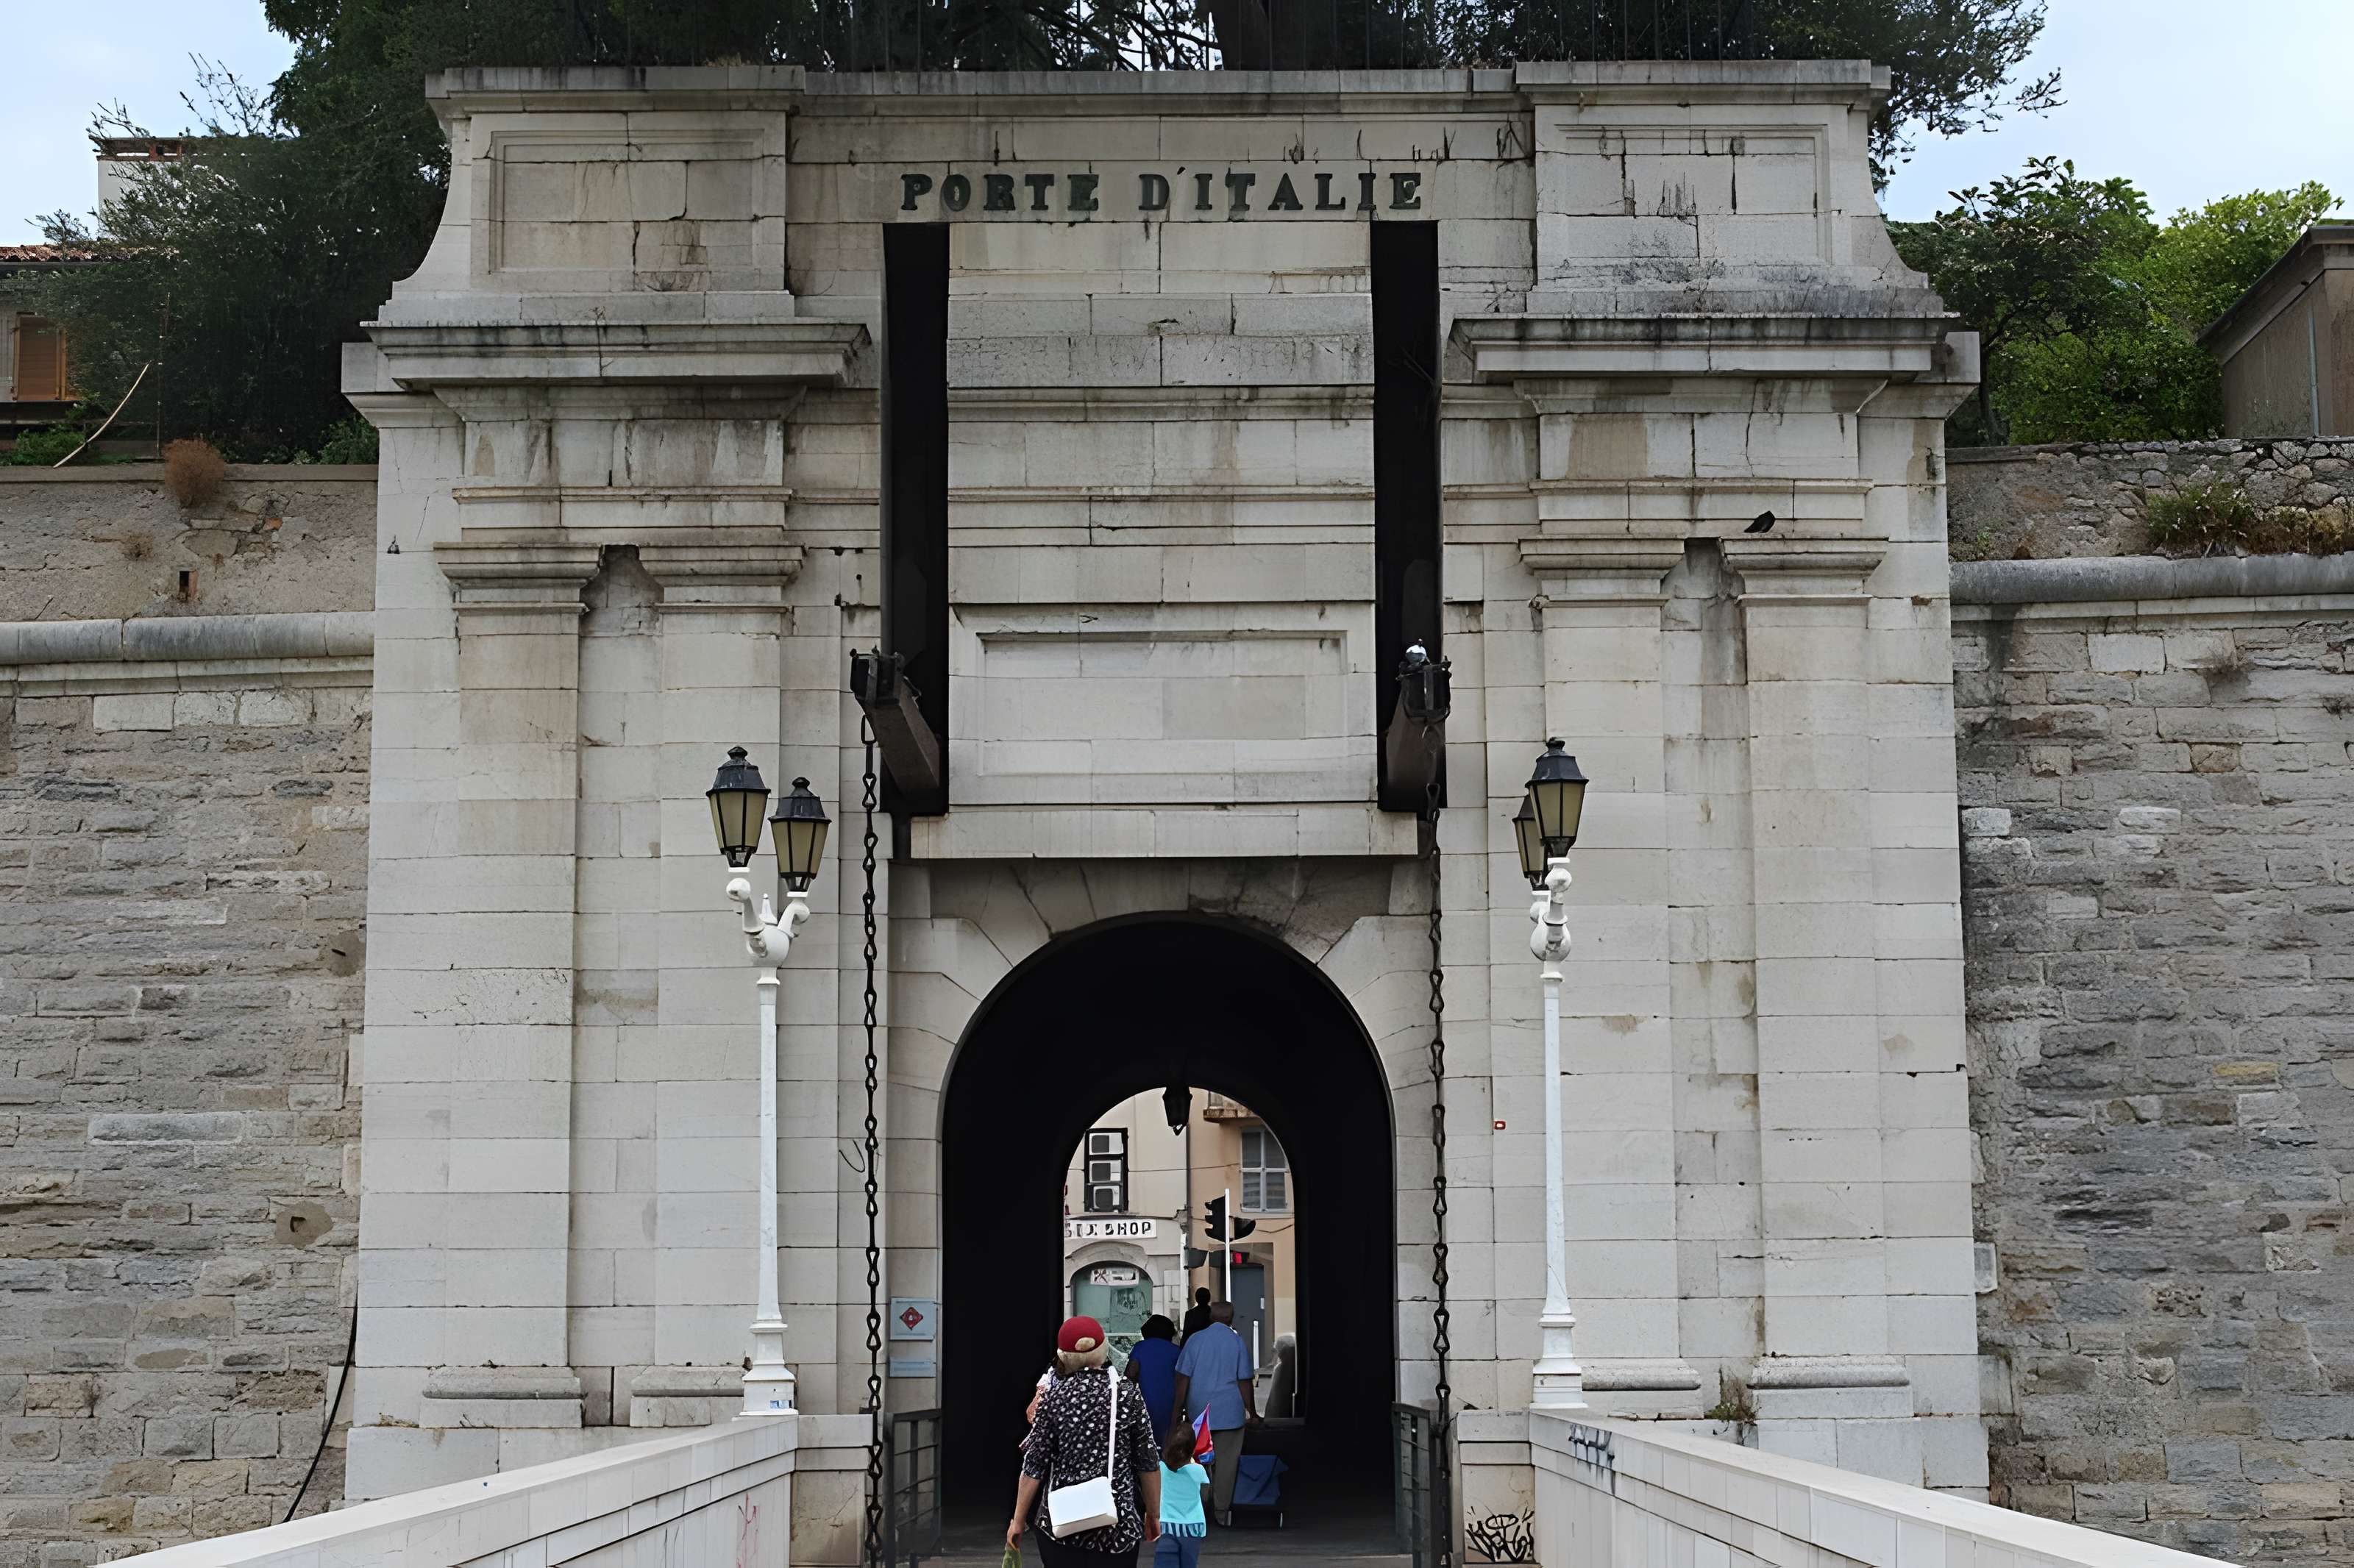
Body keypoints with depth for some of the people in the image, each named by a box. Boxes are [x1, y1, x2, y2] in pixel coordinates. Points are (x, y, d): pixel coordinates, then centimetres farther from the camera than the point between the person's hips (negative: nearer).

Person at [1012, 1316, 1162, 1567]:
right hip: (1120, 1526, 0)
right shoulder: (1128, 1396, -2)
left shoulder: (1054, 1398, -3)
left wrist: (1019, 1521, 6)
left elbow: (1034, 1466, -3)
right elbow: (1148, 1464, 1)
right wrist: (1153, 1515, 14)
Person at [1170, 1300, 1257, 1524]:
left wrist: (1179, 1410, 5)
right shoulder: (1238, 1343, -3)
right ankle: (1222, 1512, 8)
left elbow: (1183, 1379, -1)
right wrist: (1252, 1414, 4)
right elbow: (1244, 1382, -4)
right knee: (1226, 1462, 5)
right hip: (1229, 1413, -2)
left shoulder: (1194, 1340, 1)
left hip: (1198, 1413, 2)